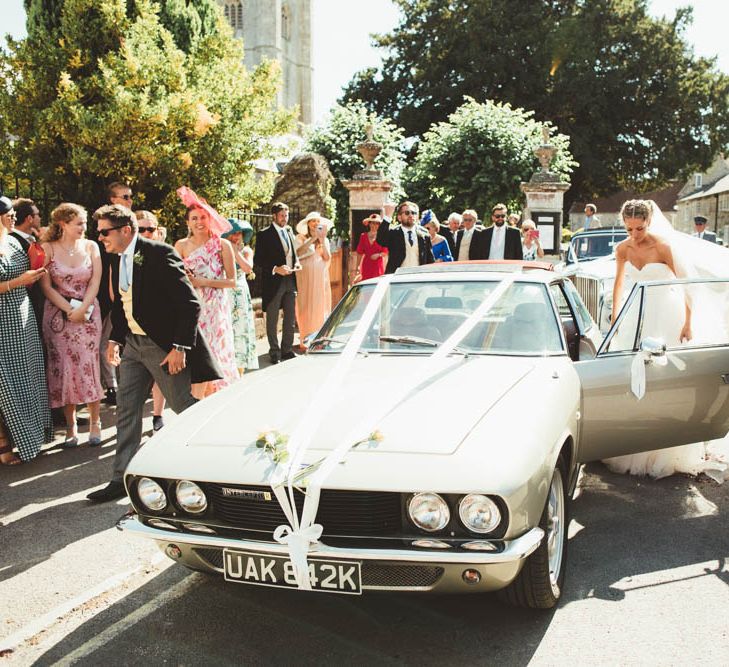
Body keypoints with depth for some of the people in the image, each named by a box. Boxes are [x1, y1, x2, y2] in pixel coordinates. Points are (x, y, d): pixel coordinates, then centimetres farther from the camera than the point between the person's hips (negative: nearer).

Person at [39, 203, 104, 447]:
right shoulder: (48, 249, -3)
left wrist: (82, 309, -12)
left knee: (89, 366, -2)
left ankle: (95, 422, 9)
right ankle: (71, 425, 10)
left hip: (88, 314, 1)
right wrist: (69, 310, -12)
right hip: (58, 315, -1)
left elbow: (95, 281, -1)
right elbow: (46, 287, -5)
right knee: (63, 368, 1)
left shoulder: (91, 246, 3)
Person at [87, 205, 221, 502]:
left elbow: (190, 303, -20)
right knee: (126, 411, 7)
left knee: (184, 406, 4)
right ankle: (122, 480, 16)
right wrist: (115, 338, 13)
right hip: (134, 344, 8)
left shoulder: (159, 254, -18)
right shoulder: (120, 259, 7)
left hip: (164, 345, -8)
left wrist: (180, 347, -23)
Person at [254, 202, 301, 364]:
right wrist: (275, 269, -21)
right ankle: (275, 353, 13)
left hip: (290, 281, 6)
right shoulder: (264, 235, -8)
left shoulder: (289, 231, 13)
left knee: (290, 319, 12)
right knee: (272, 320, 4)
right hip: (273, 282, -6)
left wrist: (296, 263, 2)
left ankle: (287, 350, 24)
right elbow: (258, 260, -10)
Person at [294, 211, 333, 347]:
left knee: (320, 306, 3)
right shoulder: (300, 238, 2)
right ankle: (305, 340, -6)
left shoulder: (325, 240, 13)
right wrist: (313, 239, -16)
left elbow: (327, 258, 0)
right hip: (305, 277, -4)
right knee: (306, 306, -6)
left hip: (321, 277, 4)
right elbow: (297, 252, -16)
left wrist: (322, 241, -10)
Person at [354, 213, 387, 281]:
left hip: (378, 265, -2)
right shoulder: (363, 236, 7)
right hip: (366, 265, 2)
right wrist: (357, 267, 8)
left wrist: (378, 255, -17)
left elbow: (385, 252, 3)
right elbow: (360, 253, 10)